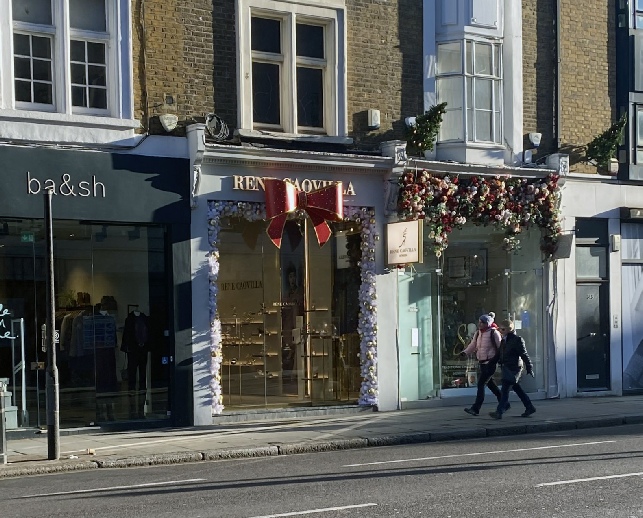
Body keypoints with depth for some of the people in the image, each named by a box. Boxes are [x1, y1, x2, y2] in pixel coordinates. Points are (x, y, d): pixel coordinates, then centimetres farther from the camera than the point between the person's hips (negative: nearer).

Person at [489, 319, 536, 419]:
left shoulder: (517, 340, -11)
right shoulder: (503, 340, 14)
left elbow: (524, 355, -10)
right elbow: (500, 354, 23)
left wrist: (529, 368, -10)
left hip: (514, 368, -9)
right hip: (506, 367, 9)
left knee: (505, 390, -12)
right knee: (517, 389, 15)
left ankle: (499, 412, -15)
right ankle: (530, 407, 24)